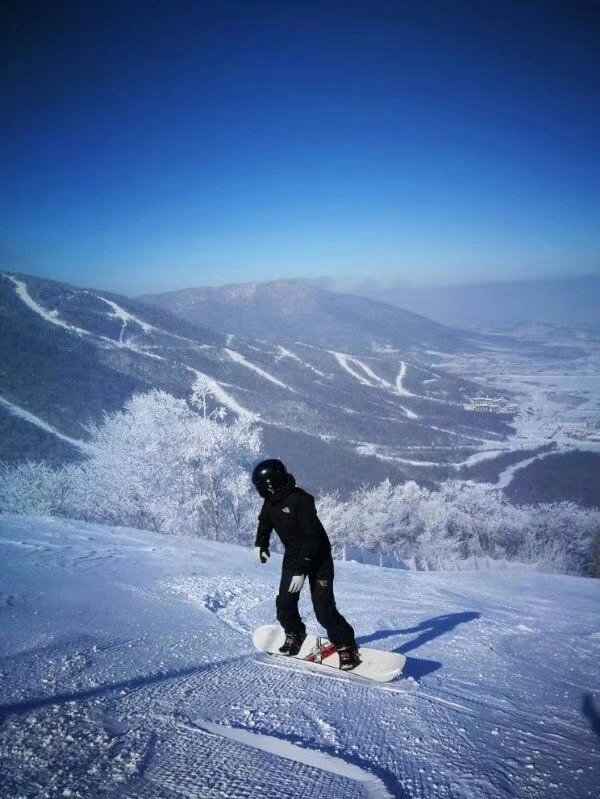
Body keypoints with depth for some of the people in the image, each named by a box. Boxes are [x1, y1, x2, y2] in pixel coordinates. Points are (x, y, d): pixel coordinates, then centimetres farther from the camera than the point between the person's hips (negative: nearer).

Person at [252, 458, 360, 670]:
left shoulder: (301, 500, -27)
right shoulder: (271, 502, -3)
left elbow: (312, 538, -29)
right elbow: (264, 523, 22)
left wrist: (301, 569, -31)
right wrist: (260, 543, 9)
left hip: (318, 557, -6)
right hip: (293, 556, 6)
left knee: (324, 608, -13)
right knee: (285, 603, -4)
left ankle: (346, 646, 5)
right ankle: (295, 634, 24)